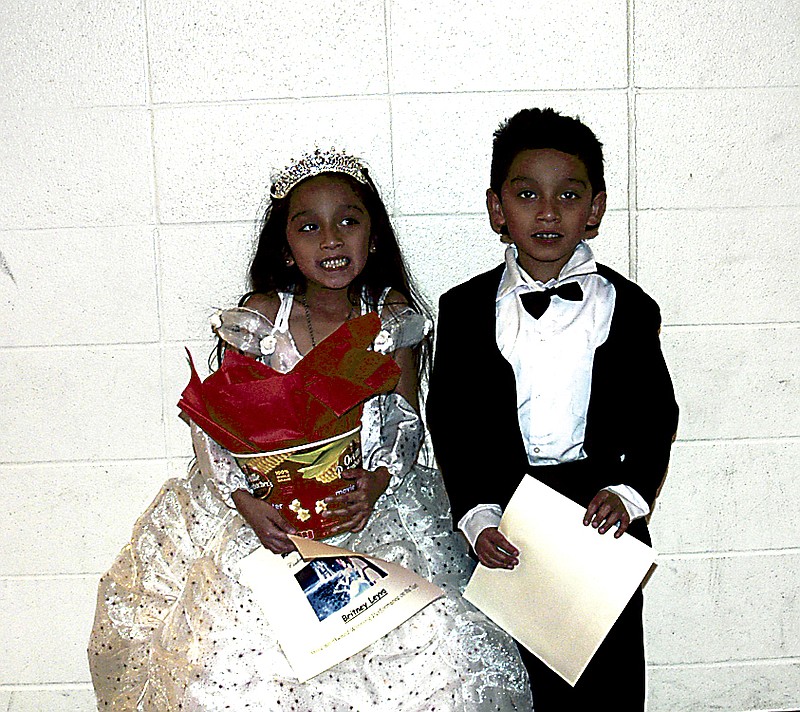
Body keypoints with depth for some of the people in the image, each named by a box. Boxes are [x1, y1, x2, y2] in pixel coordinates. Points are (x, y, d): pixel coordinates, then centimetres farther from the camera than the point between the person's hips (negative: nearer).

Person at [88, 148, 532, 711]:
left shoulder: (393, 315, 3)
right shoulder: (260, 317, -3)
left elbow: (406, 420, 4)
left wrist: (378, 480, -16)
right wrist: (245, 501, -18)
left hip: (370, 506, 1)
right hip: (272, 510, -1)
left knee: (433, 648, -15)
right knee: (242, 659, -15)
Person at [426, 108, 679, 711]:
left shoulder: (629, 307, -1)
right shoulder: (465, 309, -1)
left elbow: (655, 415, 3)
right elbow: (450, 419, -1)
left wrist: (627, 493, -12)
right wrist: (476, 515, -10)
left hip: (601, 509, 1)